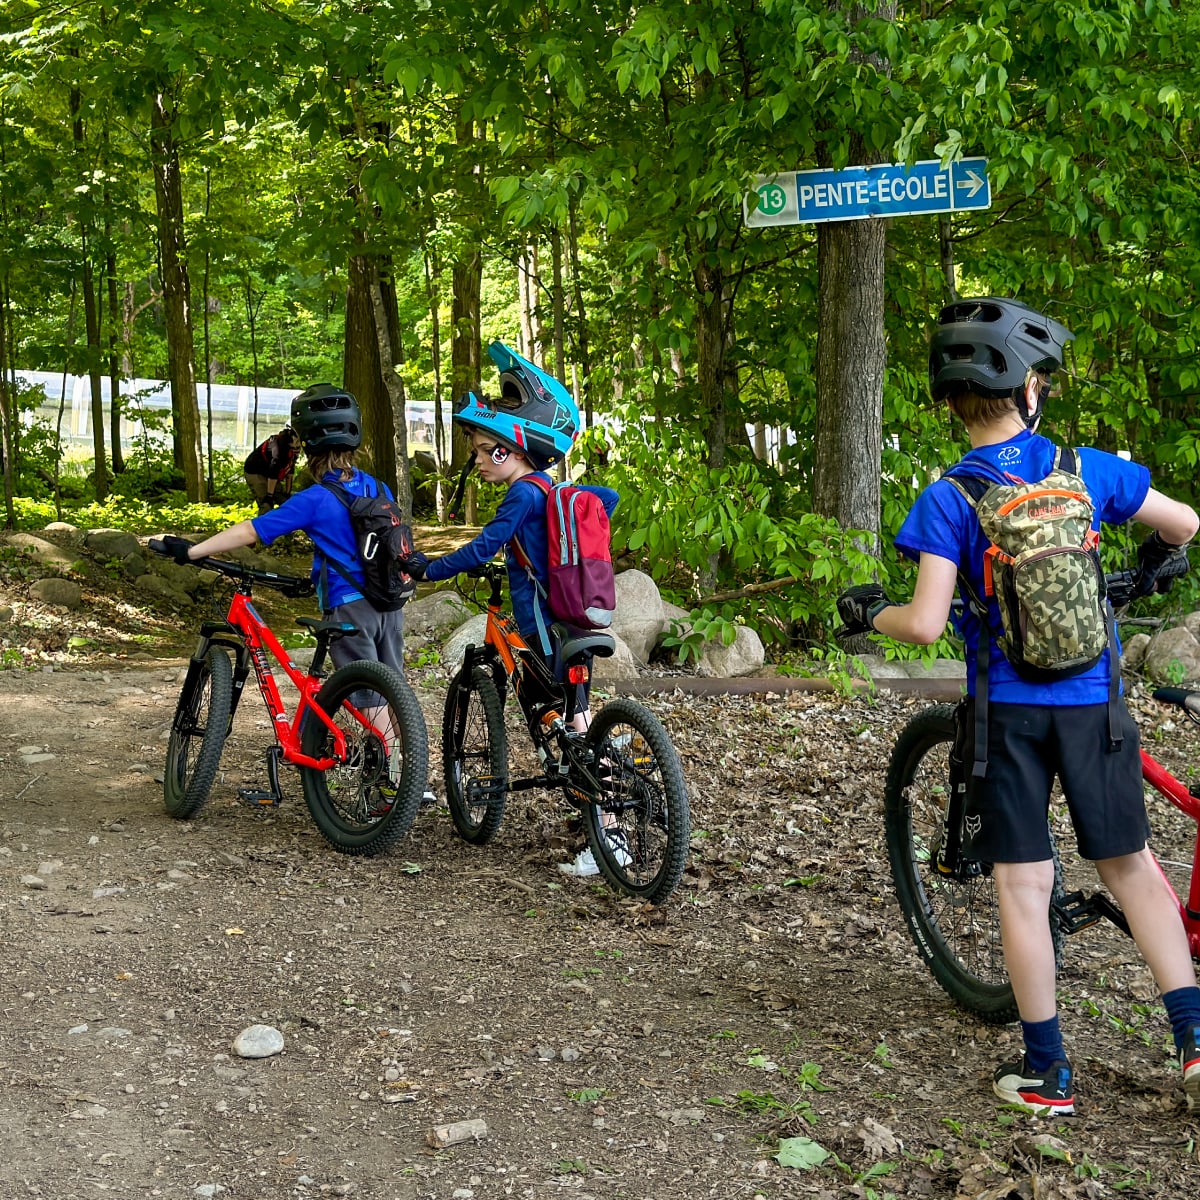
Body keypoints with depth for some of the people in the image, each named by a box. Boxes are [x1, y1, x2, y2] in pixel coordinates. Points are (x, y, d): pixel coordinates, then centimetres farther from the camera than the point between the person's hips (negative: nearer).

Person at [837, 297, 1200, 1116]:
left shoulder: (949, 498, -10)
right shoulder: (1085, 469, -2)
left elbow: (926, 625, -17)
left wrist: (869, 612, 4)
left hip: (1008, 710, -2)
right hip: (1095, 702, 2)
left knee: (1024, 888, 5)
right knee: (1132, 867, 15)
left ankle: (1047, 1071, 12)